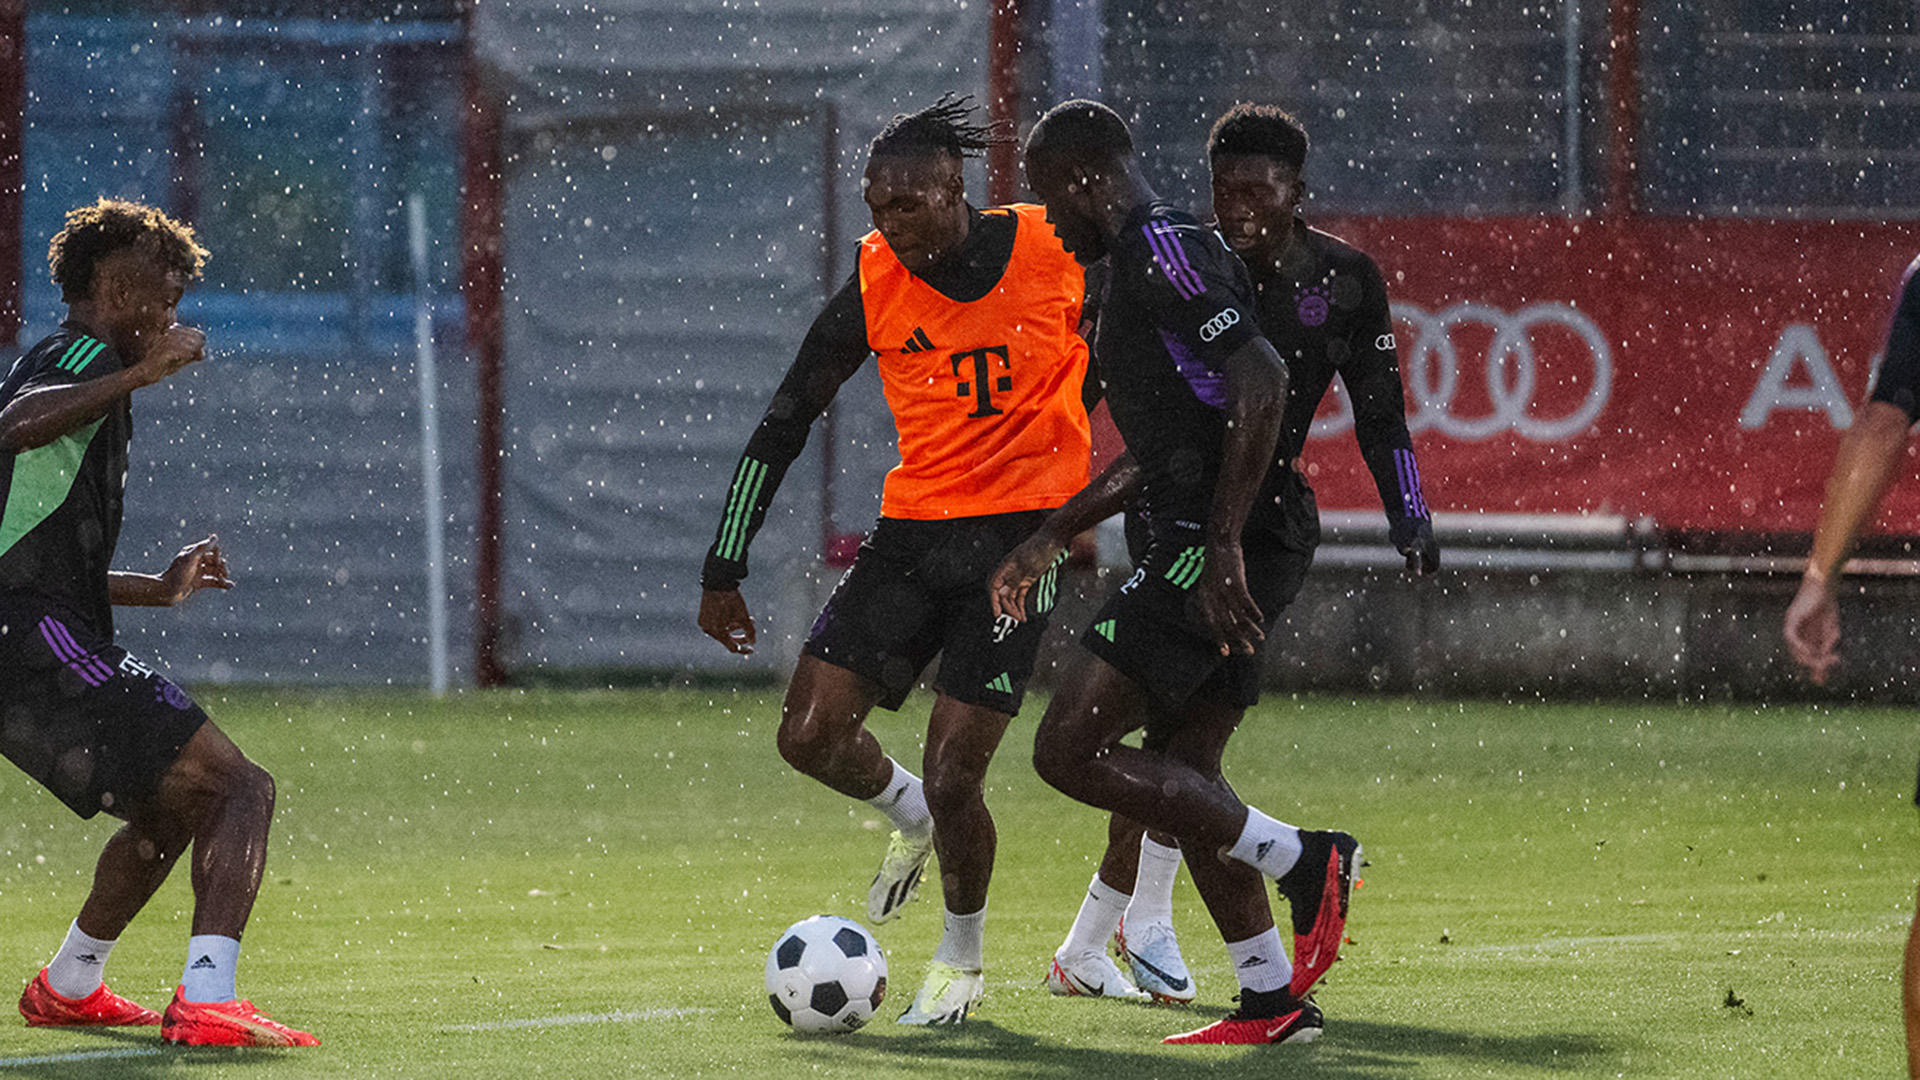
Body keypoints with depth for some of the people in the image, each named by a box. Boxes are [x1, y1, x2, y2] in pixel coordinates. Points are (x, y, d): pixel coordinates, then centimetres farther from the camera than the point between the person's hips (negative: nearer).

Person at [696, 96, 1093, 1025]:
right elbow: (783, 424, 3)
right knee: (810, 737, -6)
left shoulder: (1057, 252, -10)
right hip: (912, 529, 3)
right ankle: (909, 816, 28)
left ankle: (964, 959, 16)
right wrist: (724, 569, 1)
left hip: (1020, 536, -3)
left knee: (951, 774, -11)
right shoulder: (874, 287, -4)